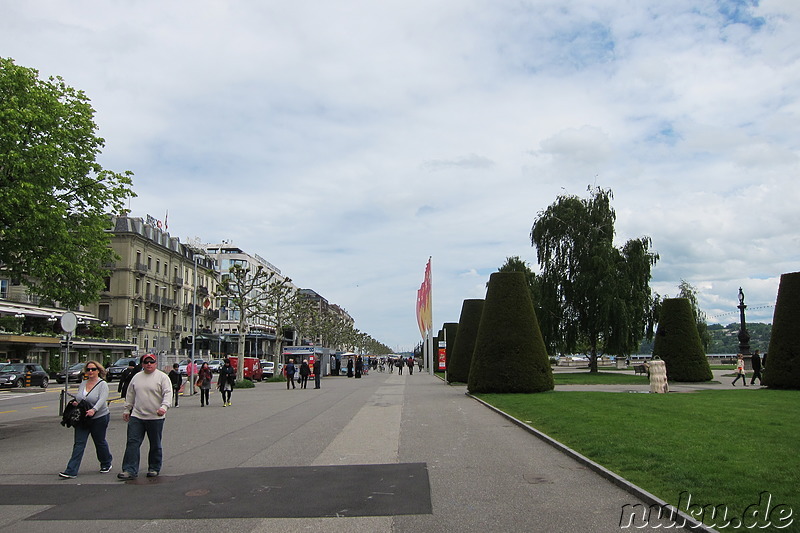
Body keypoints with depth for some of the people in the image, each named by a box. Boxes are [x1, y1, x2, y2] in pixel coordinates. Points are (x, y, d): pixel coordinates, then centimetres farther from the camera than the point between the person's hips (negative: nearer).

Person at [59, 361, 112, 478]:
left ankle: (106, 464, 30)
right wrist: (75, 402, -4)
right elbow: (78, 397, 20)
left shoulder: (102, 384, -10)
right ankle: (71, 471, -3)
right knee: (79, 443, -2)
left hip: (99, 418, -5)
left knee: (100, 442, 9)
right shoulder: (83, 383, 9)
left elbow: (102, 399, -23)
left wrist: (94, 410, -39)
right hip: (82, 419, 5)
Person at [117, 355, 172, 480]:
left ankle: (154, 469, 20)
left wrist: (164, 407, -27)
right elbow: (130, 395, 21)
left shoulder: (162, 377, -4)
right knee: (132, 443, -3)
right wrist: (127, 410, 18)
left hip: (155, 418, -4)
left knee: (155, 445, 7)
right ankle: (130, 471, 0)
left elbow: (168, 393, -12)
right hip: (136, 417, 4)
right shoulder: (136, 377, 12)